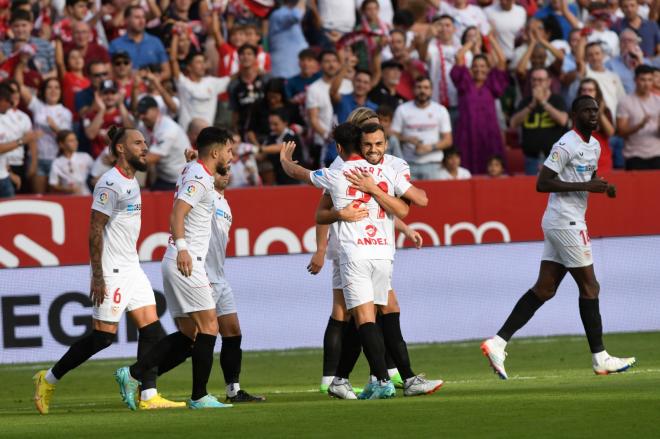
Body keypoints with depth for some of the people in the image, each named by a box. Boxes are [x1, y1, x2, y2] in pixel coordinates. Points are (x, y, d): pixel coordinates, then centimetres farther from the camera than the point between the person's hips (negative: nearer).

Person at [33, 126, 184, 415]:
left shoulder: (132, 182, 14)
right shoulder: (111, 183, -15)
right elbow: (95, 230, -17)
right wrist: (97, 277, -20)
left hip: (131, 269, 9)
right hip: (112, 272, -9)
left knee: (151, 329, -1)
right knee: (103, 336, -6)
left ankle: (148, 396, -1)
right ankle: (48, 380, 8)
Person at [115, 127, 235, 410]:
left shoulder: (193, 172, 18)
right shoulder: (199, 178, -11)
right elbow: (177, 213, -25)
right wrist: (181, 247, -34)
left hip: (184, 263, 10)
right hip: (186, 262, -10)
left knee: (188, 335, 8)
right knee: (208, 326, -6)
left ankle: (133, 375, 2)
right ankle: (199, 397, -3)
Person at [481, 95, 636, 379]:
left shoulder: (594, 146, 15)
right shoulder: (566, 146, -14)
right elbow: (542, 184, -18)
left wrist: (603, 186, 8)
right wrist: (585, 186, -21)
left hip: (561, 224, 10)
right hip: (566, 221, -10)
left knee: (544, 289, 5)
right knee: (589, 287, -3)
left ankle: (497, 343, 0)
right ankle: (600, 358, 5)